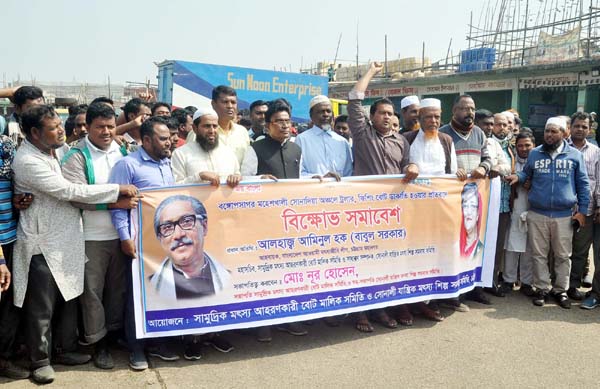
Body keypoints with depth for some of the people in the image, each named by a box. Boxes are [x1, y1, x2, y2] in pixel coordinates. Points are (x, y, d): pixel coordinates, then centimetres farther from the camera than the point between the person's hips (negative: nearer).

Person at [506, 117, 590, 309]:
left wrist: (582, 210, 1)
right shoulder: (534, 153, 6)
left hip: (564, 216, -1)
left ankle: (561, 290, 21)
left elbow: (583, 184, 6)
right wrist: (517, 177, -6)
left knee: (563, 256, 8)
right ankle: (542, 289, 18)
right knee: (539, 255, 6)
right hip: (537, 214, 1)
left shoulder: (575, 155, 4)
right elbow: (526, 173, 17)